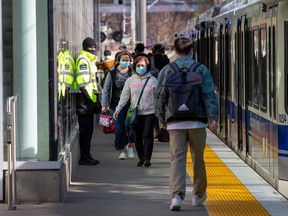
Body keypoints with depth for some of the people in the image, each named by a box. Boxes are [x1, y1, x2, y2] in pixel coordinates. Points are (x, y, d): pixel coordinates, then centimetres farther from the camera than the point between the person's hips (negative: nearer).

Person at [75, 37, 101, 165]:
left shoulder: (90, 60, 21)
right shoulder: (83, 60, -12)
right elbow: (83, 83, -20)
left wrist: (95, 99, 20)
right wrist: (93, 100, -21)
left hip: (88, 102, 10)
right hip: (85, 101, -10)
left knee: (88, 129, 12)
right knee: (86, 130, -7)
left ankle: (86, 156, 17)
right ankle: (84, 157, -4)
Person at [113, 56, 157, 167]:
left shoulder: (153, 80, 4)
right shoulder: (130, 80, 7)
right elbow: (124, 96, 5)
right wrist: (118, 109, -3)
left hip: (149, 112, -2)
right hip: (136, 113, 2)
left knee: (148, 135, -10)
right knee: (138, 137, 6)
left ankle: (147, 158, -13)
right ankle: (141, 158, 15)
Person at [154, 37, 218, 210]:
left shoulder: (166, 70, 6)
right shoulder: (201, 69, 2)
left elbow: (160, 97, 7)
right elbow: (209, 95, -7)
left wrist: (161, 120, 17)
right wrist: (213, 118, -9)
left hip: (175, 122, 1)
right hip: (197, 121, -1)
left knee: (177, 158, -3)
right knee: (198, 158, 12)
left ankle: (177, 194, -21)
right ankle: (198, 195, 24)